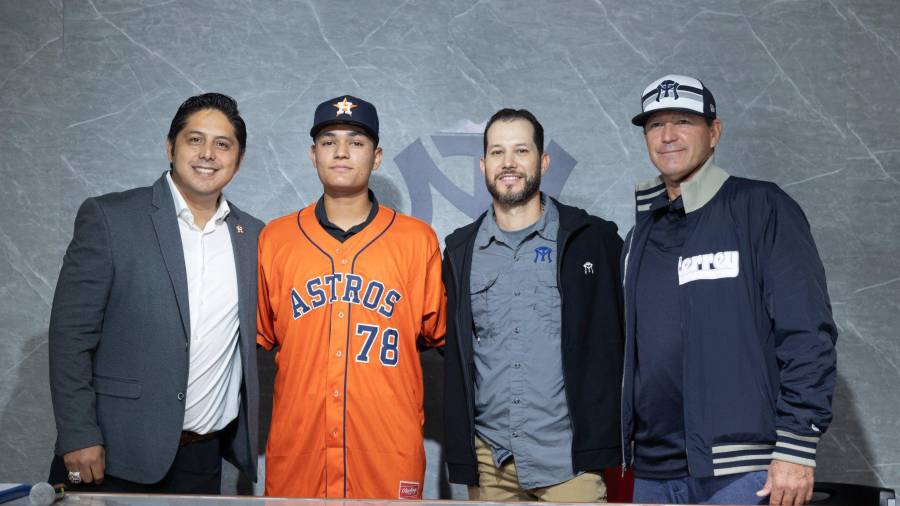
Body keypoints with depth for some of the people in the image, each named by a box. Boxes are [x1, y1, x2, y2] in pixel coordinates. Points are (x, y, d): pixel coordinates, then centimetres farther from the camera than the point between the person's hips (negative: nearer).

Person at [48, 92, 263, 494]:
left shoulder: (253, 235, 7)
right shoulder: (108, 217, -5)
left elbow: (263, 333, 15)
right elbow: (71, 332, -7)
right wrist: (79, 437, -11)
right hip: (115, 453, -3)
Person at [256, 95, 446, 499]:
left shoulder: (418, 239, 3)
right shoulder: (273, 238, 6)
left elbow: (437, 333, 10)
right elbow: (260, 336, 15)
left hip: (390, 452, -1)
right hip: (297, 449, 1)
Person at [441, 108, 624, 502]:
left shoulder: (594, 239, 1)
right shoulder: (461, 250, 9)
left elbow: (616, 342, 3)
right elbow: (455, 360, 14)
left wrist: (604, 440, -2)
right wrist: (459, 455, 10)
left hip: (570, 457, -2)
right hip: (489, 460, 3)